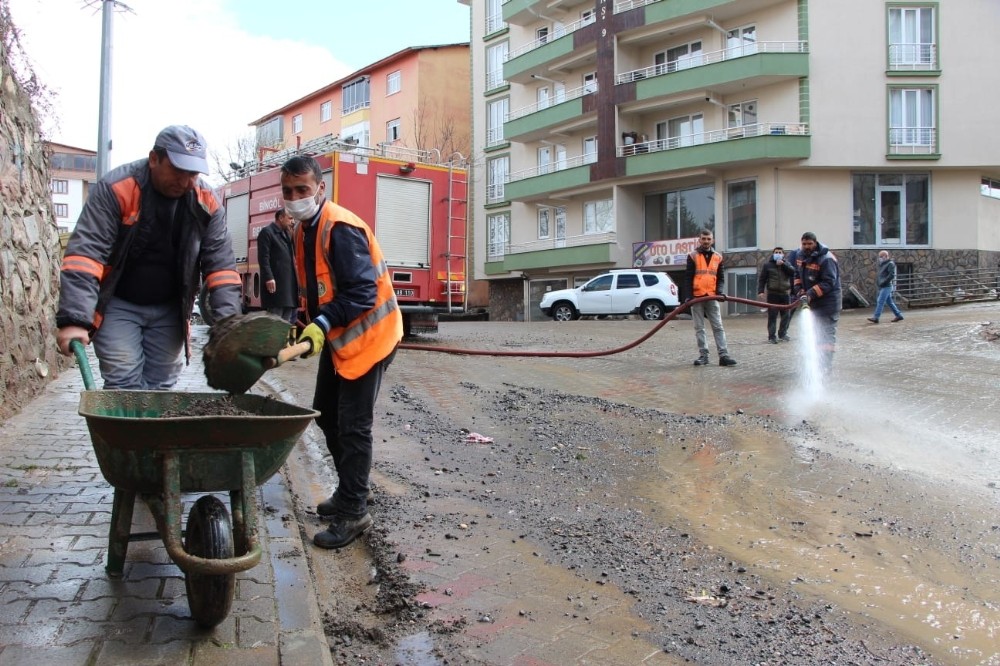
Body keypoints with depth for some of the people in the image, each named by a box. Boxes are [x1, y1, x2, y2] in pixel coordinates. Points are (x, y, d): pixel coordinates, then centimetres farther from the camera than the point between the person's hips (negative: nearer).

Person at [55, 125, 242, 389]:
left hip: (169, 310, 4)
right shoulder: (116, 188, -20)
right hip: (117, 305, -3)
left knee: (160, 387, 7)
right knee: (124, 387, -9)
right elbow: (85, 253, -25)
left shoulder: (207, 202, -9)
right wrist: (74, 319, -34)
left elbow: (220, 263, -9)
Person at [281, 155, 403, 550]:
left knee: (353, 426, -6)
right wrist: (315, 327, 5)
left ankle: (353, 512, 6)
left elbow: (363, 292, -28)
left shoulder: (341, 229, -22)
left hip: (367, 335, -10)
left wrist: (322, 324, -34)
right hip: (336, 337, 10)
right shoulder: (304, 230, 9)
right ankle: (350, 490, 31)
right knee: (325, 413, 16)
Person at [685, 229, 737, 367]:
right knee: (699, 328, 2)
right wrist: (690, 295, -10)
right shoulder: (693, 256, 1)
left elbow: (721, 277, 12)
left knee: (718, 327, -1)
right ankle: (703, 355, 7)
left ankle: (723, 355, -3)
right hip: (696, 297, -2)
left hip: (712, 297, 2)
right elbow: (688, 277, -1)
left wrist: (719, 291, -6)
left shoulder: (718, 257, 9)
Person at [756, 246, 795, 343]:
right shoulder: (767, 265, 4)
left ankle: (782, 334, 20)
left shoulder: (786, 264, 13)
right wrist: (760, 291, -9)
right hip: (772, 294, -3)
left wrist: (783, 265, -13)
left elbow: (793, 272, -6)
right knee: (772, 316, -5)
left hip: (785, 294, 3)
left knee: (786, 316, 6)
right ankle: (772, 336, -2)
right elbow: (761, 279, 1)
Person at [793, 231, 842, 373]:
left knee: (827, 332, -7)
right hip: (812, 302, 8)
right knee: (816, 332, 14)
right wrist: (799, 289, -1)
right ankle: (820, 362, 24)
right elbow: (798, 275, 17)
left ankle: (826, 365, -5)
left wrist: (810, 294, -30)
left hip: (828, 302, -8)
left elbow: (828, 282, -24)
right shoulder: (801, 256, 6)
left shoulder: (826, 259, -20)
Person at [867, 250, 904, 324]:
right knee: (890, 302, 12)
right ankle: (899, 315, 19)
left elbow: (892, 275, -18)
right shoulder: (882, 264, 18)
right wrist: (878, 282, 8)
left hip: (887, 286, -9)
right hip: (883, 287, 9)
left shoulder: (890, 264, -9)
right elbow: (880, 275, 25)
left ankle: (875, 317, -15)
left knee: (880, 301, -13)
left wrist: (883, 282, -20)